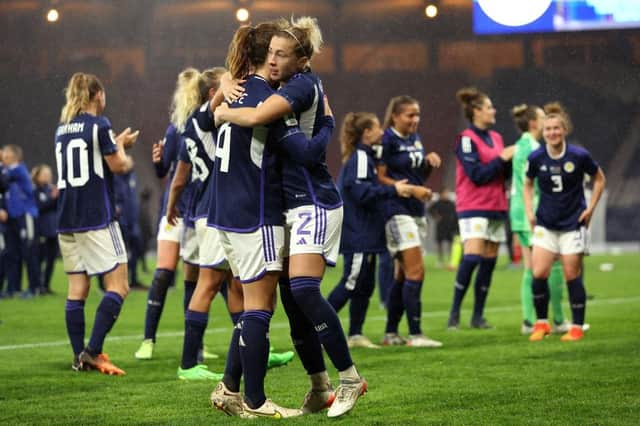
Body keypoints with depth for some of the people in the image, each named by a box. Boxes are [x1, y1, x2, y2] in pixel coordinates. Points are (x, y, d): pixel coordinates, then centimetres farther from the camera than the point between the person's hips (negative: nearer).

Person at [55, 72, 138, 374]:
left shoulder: (62, 128, 13)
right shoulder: (99, 124, -8)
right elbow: (118, 166, -7)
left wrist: (118, 143, 22)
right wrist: (122, 148, 13)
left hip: (67, 221, 7)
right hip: (96, 218, -7)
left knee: (77, 289, 9)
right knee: (118, 285, -4)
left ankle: (79, 356, 7)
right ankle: (93, 351, -15)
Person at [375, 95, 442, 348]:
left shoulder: (415, 139, 14)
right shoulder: (388, 140, -10)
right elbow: (380, 178, -14)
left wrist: (430, 163, 2)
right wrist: (410, 189, -20)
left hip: (416, 211, 9)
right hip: (397, 211, -9)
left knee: (403, 274, 11)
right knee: (416, 272, -14)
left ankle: (391, 333, 17)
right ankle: (415, 334, -12)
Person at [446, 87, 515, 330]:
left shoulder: (496, 138, 15)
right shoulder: (466, 139, -8)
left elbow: (505, 173, 17)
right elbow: (477, 175, -16)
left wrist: (512, 159, -1)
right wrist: (502, 158, -13)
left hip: (496, 207, 7)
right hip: (474, 208, -7)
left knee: (489, 262, 5)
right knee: (471, 258, -17)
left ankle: (478, 315, 11)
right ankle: (454, 314, -10)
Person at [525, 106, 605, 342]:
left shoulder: (579, 156, -11)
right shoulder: (536, 158, -5)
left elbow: (599, 179, 5)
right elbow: (528, 184, 13)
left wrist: (590, 208, -1)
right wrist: (529, 211, 3)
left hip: (573, 224, -2)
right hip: (545, 224, 2)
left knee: (572, 276, -1)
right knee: (538, 273, -8)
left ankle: (577, 327, 11)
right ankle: (542, 323, 8)